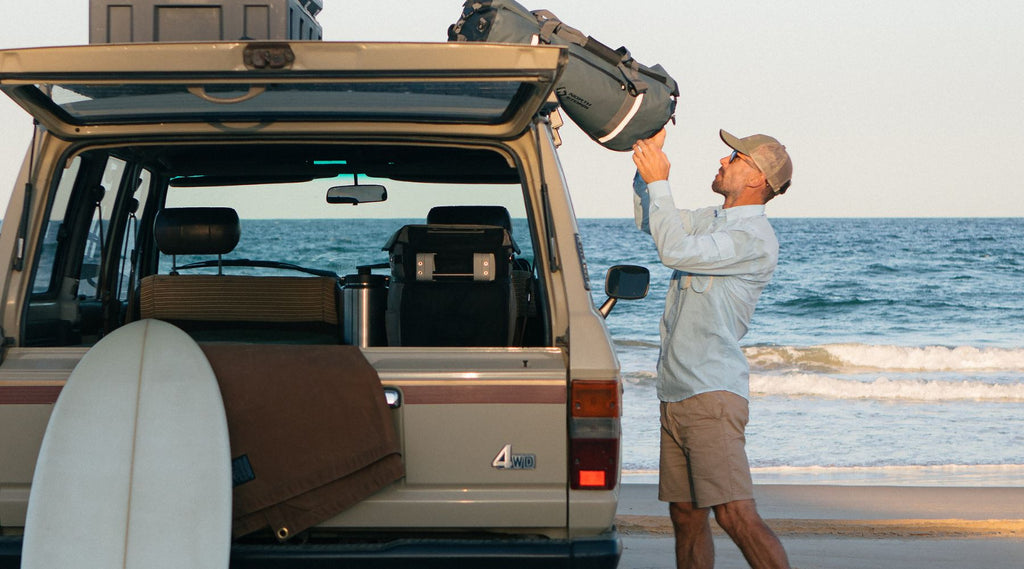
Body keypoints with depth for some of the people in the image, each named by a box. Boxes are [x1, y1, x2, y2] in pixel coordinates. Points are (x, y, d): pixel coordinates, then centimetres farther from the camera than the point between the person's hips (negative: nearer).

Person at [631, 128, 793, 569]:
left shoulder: (756, 239, -12)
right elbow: (648, 220, 28)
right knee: (685, 515, 9)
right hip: (676, 396, 9)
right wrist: (649, 157, 15)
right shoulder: (713, 220, 16)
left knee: (736, 515, -18)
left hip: (713, 394, -9)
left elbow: (674, 250, -20)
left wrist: (659, 181, -11)